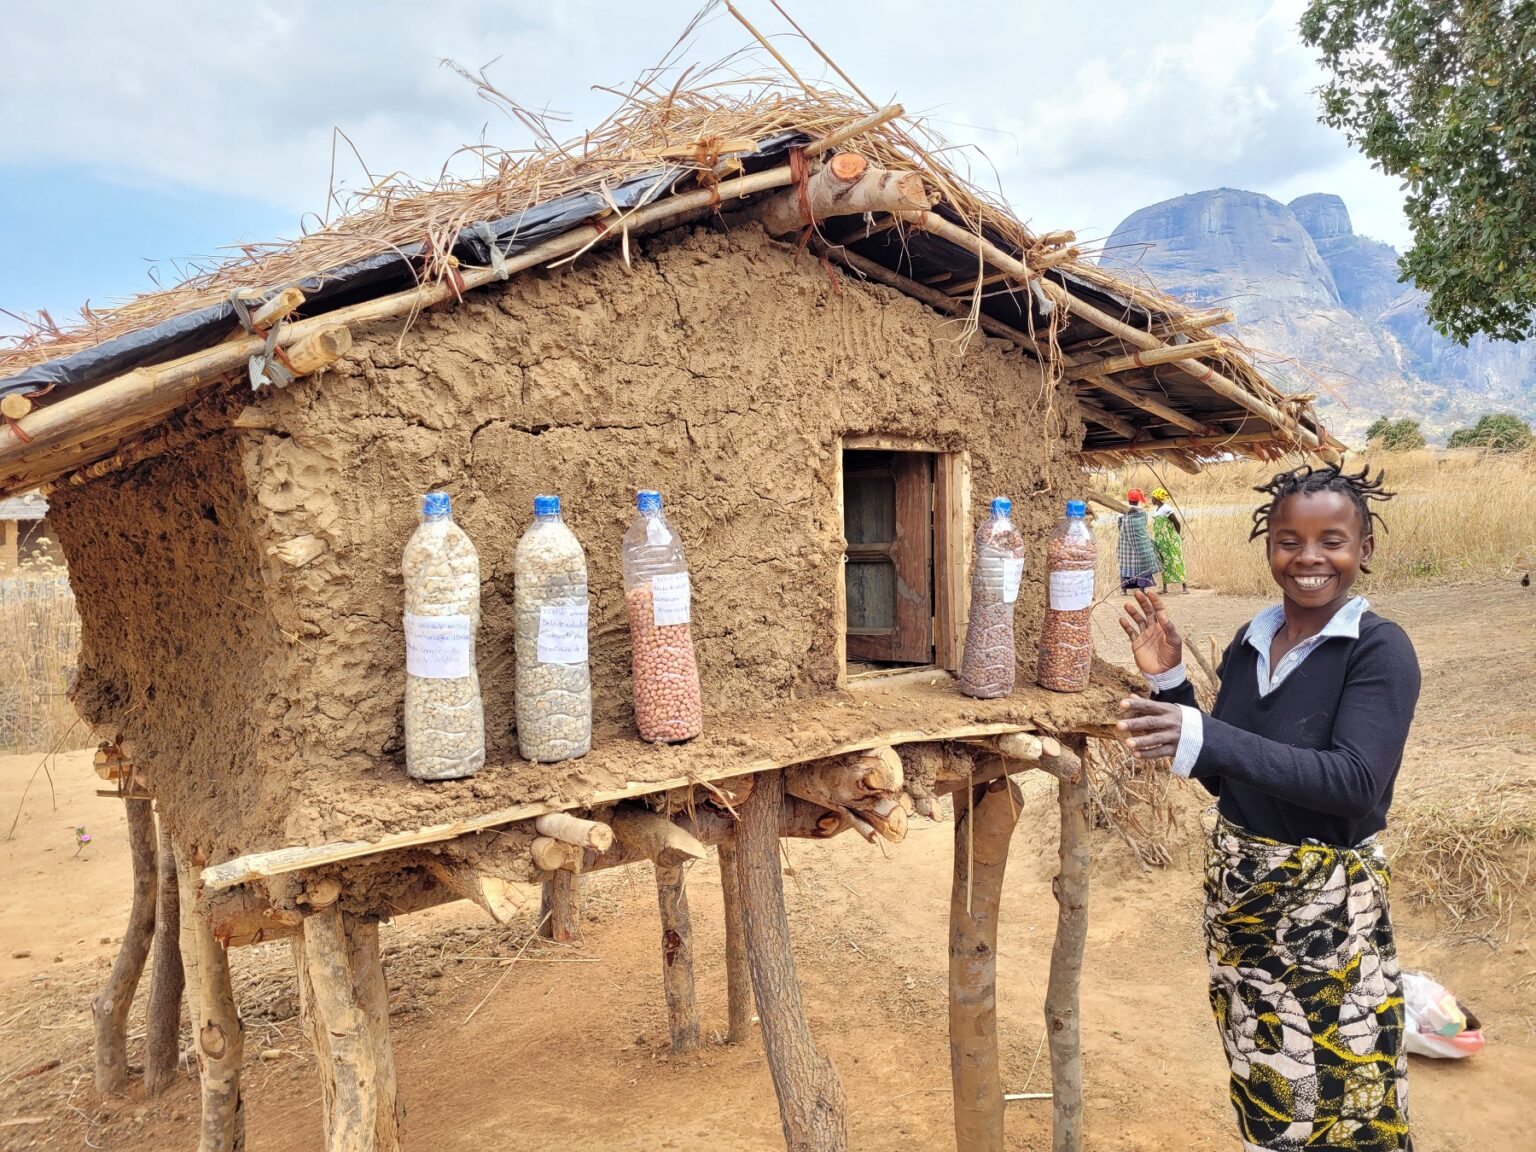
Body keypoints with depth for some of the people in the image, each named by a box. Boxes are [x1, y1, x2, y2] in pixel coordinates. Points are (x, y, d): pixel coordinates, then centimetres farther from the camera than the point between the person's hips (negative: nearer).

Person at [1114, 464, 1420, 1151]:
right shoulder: (1251, 641, 3)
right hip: (1237, 889, 5)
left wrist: (1203, 739, -37)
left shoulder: (1380, 649, -14)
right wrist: (1168, 681, -6)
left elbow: (1356, 782, -27)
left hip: (1328, 907, -5)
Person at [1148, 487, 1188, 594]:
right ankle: (1165, 588, 14)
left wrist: (1177, 536, -1)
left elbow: (1177, 523, -14)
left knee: (1174, 562, -6)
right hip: (1161, 541, 9)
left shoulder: (1166, 509, -16)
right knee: (1164, 563, 10)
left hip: (1170, 541, -9)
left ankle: (1184, 586, -1)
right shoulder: (1155, 510, 10)